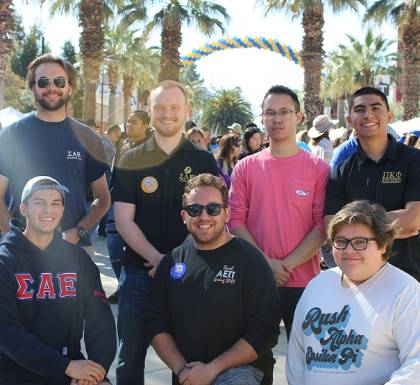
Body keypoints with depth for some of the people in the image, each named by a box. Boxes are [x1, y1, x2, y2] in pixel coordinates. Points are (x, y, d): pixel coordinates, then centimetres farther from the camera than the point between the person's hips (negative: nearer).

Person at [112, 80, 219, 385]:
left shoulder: (204, 161, 3)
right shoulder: (132, 161, 2)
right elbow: (123, 219, -4)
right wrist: (157, 258, -15)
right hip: (139, 270, 0)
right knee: (131, 354, 10)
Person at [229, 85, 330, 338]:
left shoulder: (319, 169, 0)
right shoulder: (245, 167, 5)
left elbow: (322, 226, -5)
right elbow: (236, 220, -1)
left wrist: (288, 264, -13)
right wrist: (266, 263, -11)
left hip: (304, 282, -1)